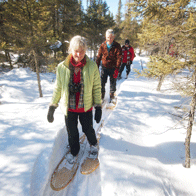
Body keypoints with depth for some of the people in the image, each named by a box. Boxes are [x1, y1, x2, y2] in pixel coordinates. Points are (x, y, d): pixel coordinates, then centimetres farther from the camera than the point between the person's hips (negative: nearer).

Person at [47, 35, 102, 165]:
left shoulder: (92, 66, -13)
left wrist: (98, 106, -5)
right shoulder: (62, 67, -11)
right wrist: (52, 107, 2)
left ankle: (94, 144, 54)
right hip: (69, 107, 1)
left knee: (88, 129, 18)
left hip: (86, 107, -1)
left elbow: (97, 88, -5)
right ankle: (74, 152, 48)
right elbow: (58, 89, -1)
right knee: (72, 132, 18)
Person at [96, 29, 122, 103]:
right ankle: (101, 96, 22)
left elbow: (119, 58, -11)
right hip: (104, 67, 2)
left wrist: (117, 69, -20)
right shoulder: (103, 45, -1)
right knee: (102, 82, 2)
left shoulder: (117, 46, -8)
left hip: (113, 68, -1)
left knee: (113, 82, 8)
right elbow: (98, 57, 5)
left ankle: (112, 96, 29)